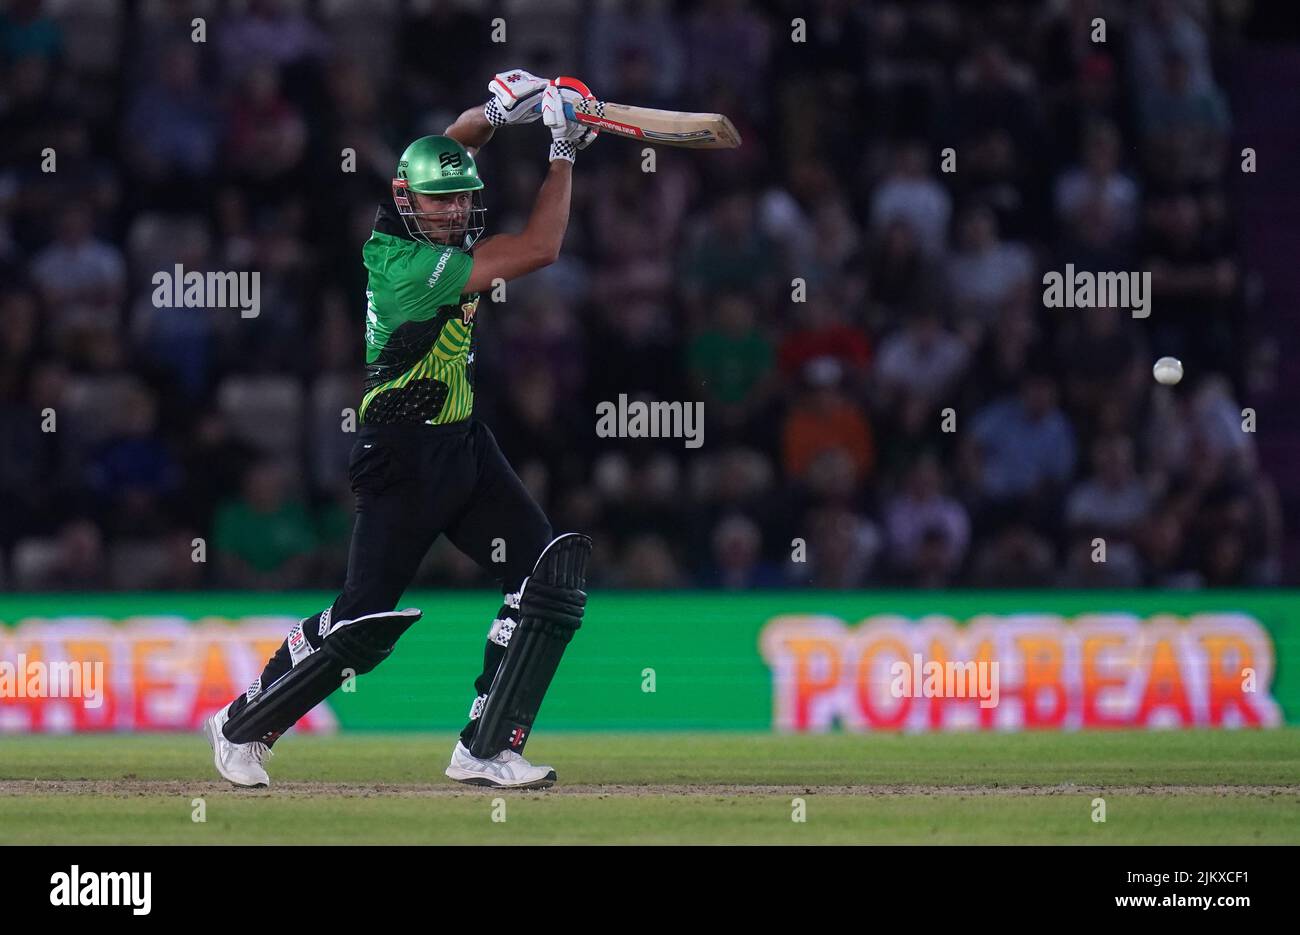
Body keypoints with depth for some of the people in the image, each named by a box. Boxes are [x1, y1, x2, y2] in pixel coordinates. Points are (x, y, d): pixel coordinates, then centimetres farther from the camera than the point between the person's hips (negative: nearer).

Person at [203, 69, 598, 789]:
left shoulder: (430, 236, 4)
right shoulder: (402, 261, -21)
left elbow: (451, 142, 21)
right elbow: (539, 250, -22)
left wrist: (497, 113, -1)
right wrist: (564, 153, -12)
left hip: (465, 445, 9)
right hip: (403, 459, -9)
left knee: (552, 578, -5)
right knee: (363, 622, -6)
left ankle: (486, 750, -2)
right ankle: (242, 726, 16)